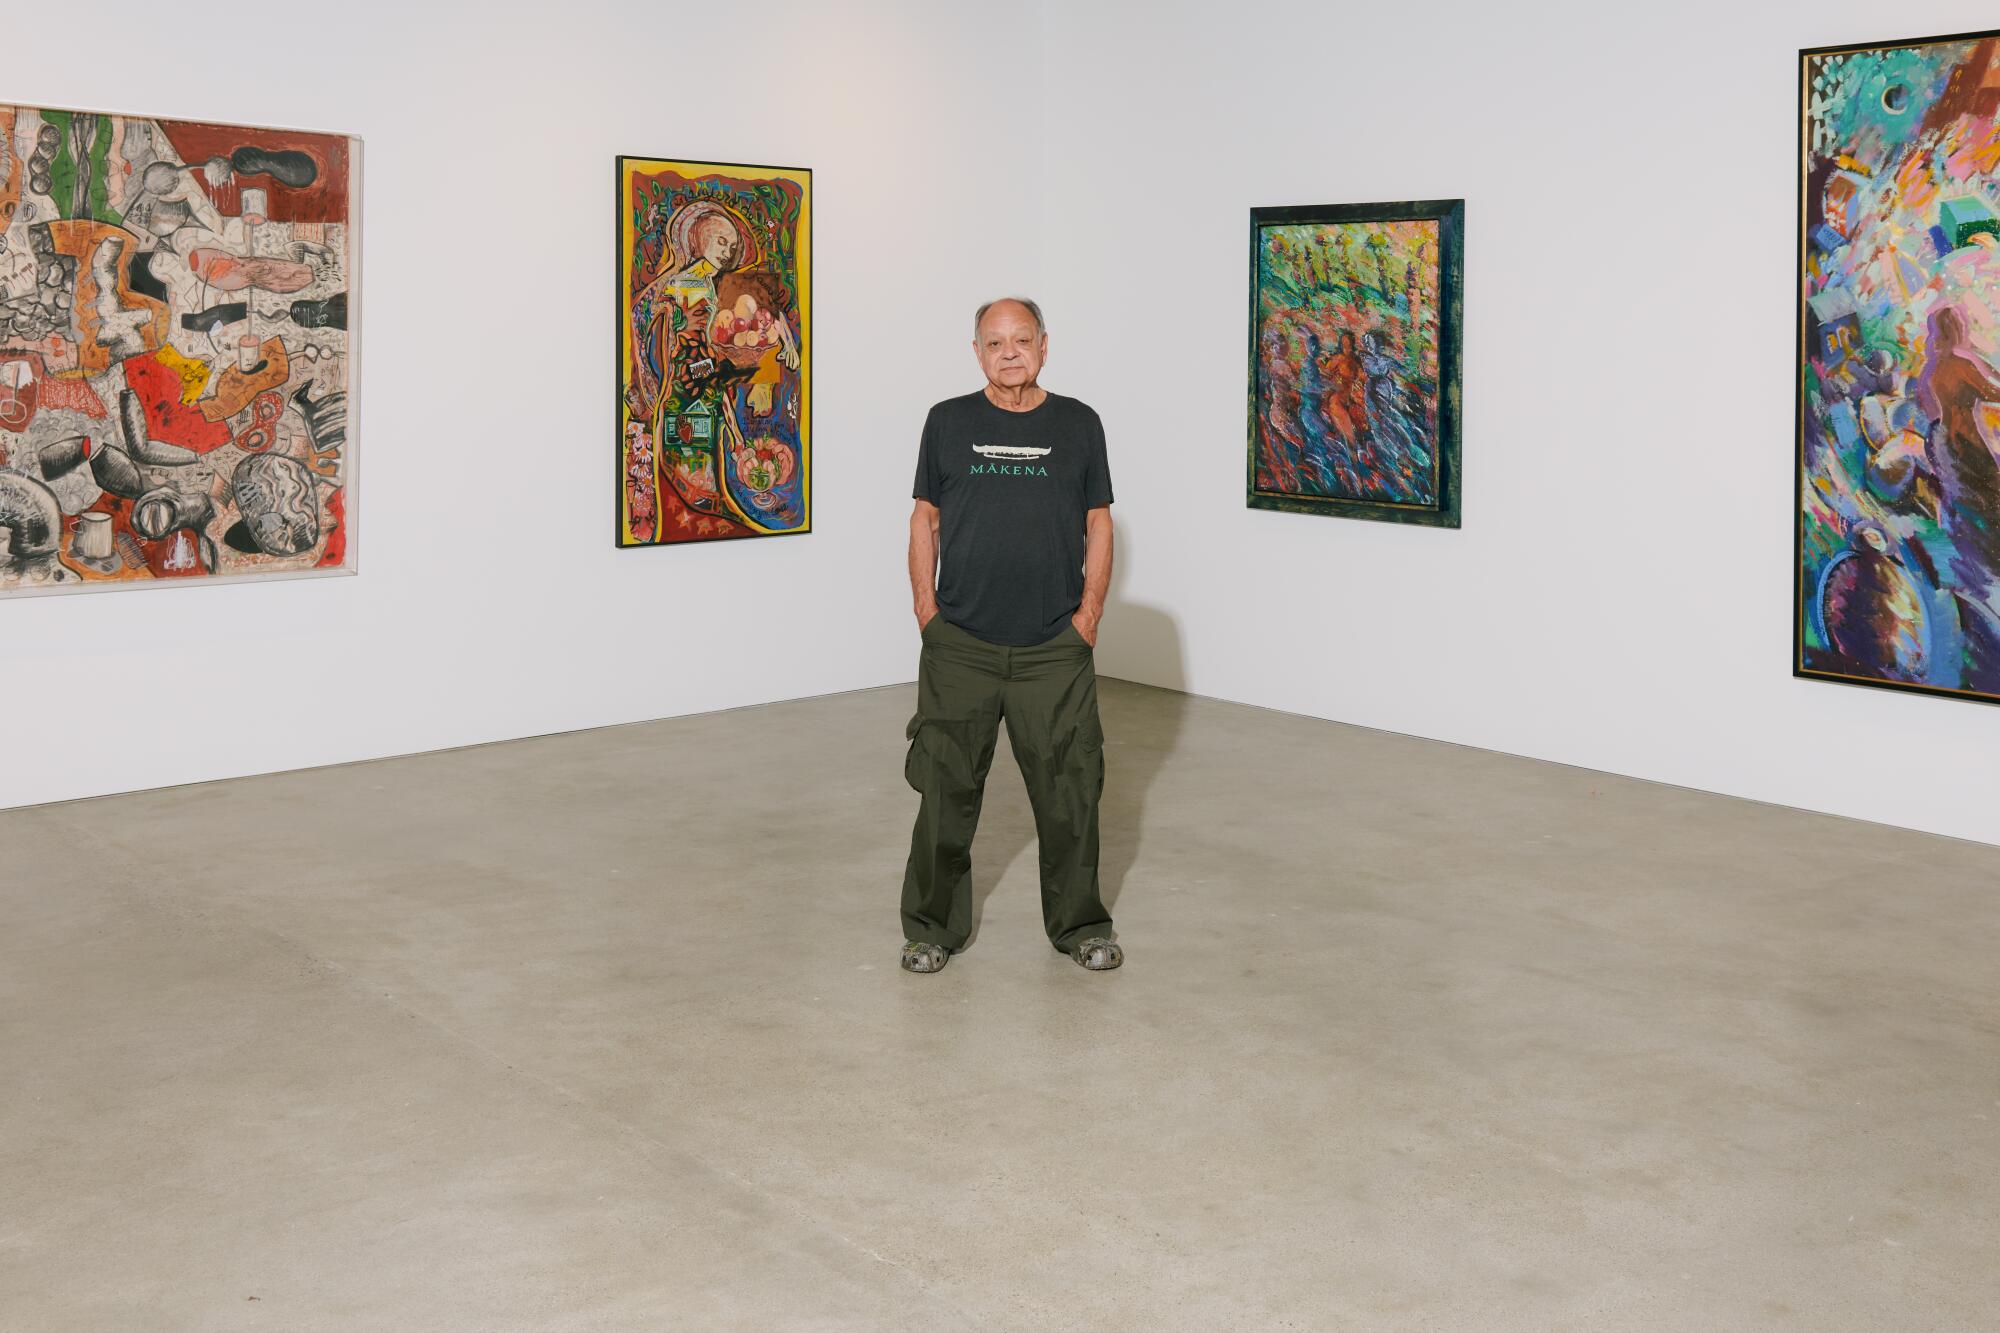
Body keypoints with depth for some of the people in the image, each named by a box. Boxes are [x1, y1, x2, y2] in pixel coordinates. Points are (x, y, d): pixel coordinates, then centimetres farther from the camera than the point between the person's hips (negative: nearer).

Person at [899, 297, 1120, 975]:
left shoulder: (1078, 424, 7)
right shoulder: (949, 422, 6)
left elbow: (1098, 522, 10)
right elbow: (926, 519, 10)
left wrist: (1089, 612, 1)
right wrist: (926, 609, 1)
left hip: (1055, 647, 0)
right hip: (959, 645, 0)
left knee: (1070, 788, 5)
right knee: (946, 789, 3)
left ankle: (1080, 924, 22)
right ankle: (933, 927, 18)